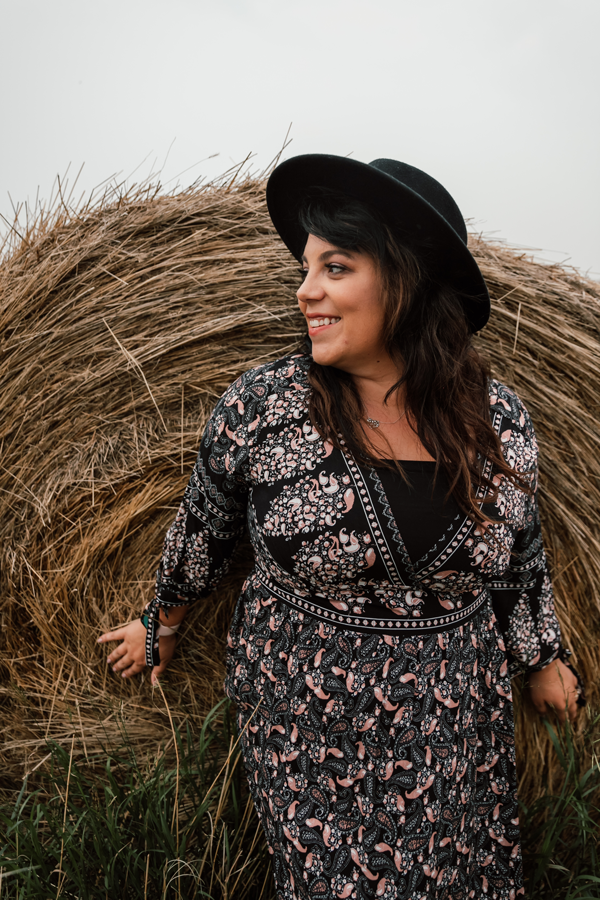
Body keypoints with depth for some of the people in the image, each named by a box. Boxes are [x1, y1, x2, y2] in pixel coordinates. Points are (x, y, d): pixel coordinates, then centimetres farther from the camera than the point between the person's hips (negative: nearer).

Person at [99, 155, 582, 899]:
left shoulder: (501, 420, -8)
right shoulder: (260, 405, -15)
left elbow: (521, 559, 7)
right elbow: (203, 529, 1)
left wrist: (542, 658, 18)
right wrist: (161, 625, 13)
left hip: (456, 724, 3)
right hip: (307, 724, -2)